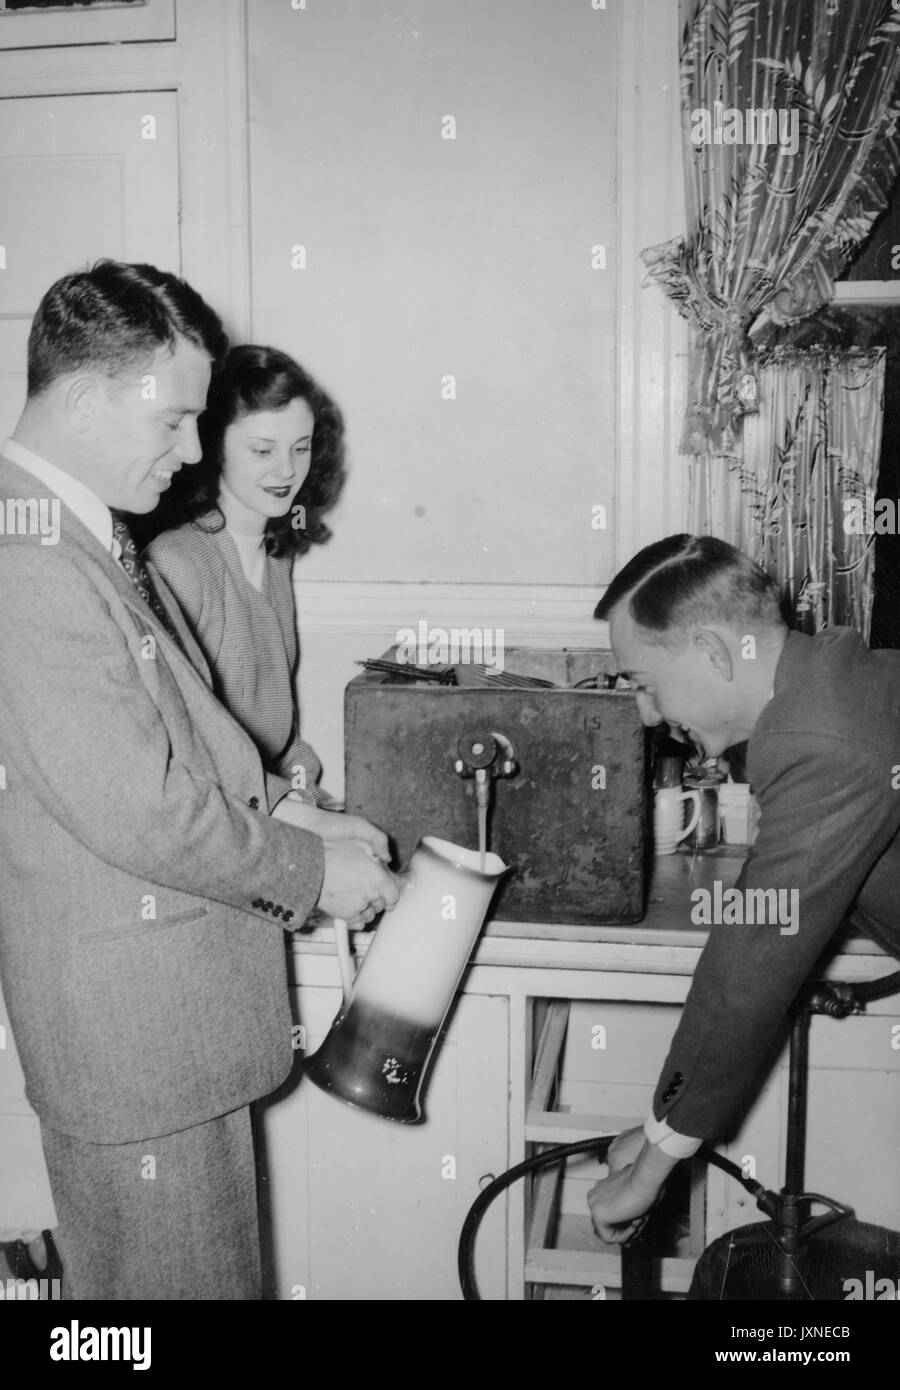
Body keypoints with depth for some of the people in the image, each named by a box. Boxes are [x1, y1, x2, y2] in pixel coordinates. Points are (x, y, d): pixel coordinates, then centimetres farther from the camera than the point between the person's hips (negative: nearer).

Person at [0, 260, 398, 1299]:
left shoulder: (84, 536, 9)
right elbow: (137, 815, -26)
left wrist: (289, 811, 4)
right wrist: (314, 869, -13)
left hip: (175, 1010, 10)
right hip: (129, 1028, -10)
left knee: (206, 1261, 23)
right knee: (174, 1274, 8)